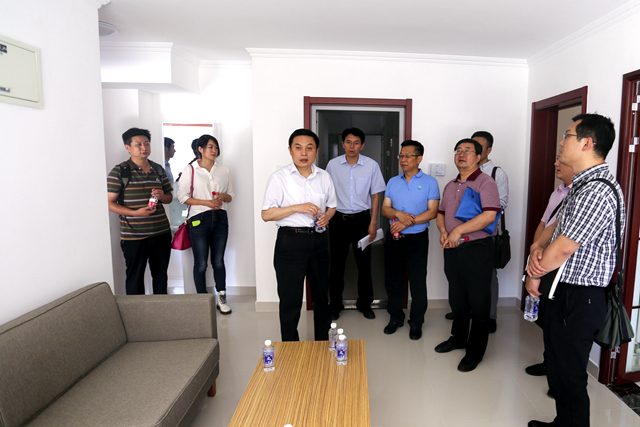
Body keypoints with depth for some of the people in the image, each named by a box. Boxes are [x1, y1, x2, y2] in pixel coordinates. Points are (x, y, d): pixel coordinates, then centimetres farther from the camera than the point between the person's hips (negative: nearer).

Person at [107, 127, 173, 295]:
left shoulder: (159, 169, 10)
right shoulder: (119, 171, -5)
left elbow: (169, 198, 17)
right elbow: (109, 203, -8)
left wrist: (162, 196, -7)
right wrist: (136, 212, -20)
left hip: (161, 233, 5)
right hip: (133, 236, -5)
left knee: (161, 275, 15)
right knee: (135, 277, 5)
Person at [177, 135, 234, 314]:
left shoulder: (223, 170, 11)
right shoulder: (190, 169, 0)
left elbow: (230, 196, 16)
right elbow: (183, 196, -4)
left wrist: (223, 197, -8)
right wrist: (206, 202, -14)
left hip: (220, 218, 3)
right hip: (199, 219, -3)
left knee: (219, 261, 9)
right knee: (200, 264, 2)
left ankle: (221, 298, 21)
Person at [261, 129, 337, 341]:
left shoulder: (324, 176, 6)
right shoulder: (279, 177, -7)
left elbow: (332, 205, 18)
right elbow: (266, 214, -11)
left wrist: (327, 216, -5)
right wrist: (297, 208, -22)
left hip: (318, 239, 5)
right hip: (290, 241, -4)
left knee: (321, 294, 17)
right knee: (290, 299, 3)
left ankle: (323, 342, 36)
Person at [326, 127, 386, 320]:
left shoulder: (371, 165, -4)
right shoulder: (333, 164, -2)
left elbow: (375, 195, 1)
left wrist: (373, 223, -3)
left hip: (361, 219, 0)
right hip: (338, 219, 1)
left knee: (364, 263, 9)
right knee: (337, 263, 8)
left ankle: (364, 303, 27)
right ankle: (335, 303, 25)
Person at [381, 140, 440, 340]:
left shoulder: (429, 182, -3)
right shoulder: (393, 182, 10)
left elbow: (432, 212, -11)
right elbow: (385, 208, 5)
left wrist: (407, 222, -18)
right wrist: (399, 214, -16)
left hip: (417, 239, -4)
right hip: (393, 239, 4)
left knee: (418, 283, 5)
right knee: (392, 280, 12)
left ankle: (416, 323, 22)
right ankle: (395, 317, 30)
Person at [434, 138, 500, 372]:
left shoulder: (485, 182, -9)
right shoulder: (450, 186, 14)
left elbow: (489, 215, -21)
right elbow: (441, 213, 19)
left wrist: (458, 231, -21)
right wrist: (443, 231, -1)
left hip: (477, 249, -7)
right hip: (452, 249, 7)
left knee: (478, 302, 4)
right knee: (457, 298, 19)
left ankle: (475, 351, 17)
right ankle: (458, 337, 37)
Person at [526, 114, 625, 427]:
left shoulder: (598, 192, -23)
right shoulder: (582, 184, 11)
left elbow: (564, 249, -22)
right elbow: (557, 226, 13)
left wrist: (534, 276, -7)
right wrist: (538, 245, -8)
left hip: (576, 299, -10)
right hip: (561, 292, 10)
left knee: (568, 375, 5)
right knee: (558, 368, 24)